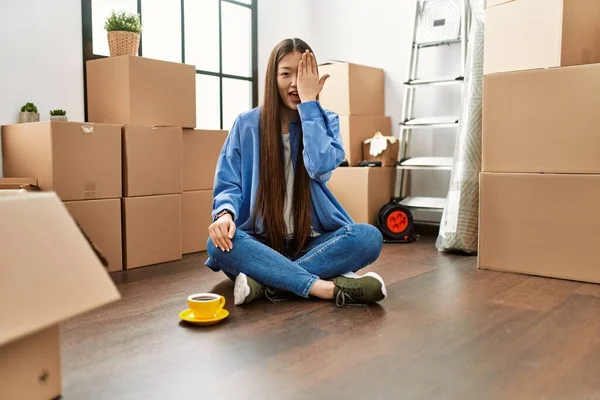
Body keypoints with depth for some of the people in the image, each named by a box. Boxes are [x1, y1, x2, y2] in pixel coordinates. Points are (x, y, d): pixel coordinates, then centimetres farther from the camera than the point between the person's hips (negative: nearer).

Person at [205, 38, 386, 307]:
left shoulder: (326, 121, 3)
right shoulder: (247, 124, 1)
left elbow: (321, 167, -18)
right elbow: (228, 184, -1)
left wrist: (308, 102, -14)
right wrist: (225, 214, -25)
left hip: (312, 242, 1)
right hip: (262, 242, 0)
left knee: (368, 237, -27)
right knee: (218, 243, -32)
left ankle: (266, 282, -30)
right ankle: (328, 287, -34)